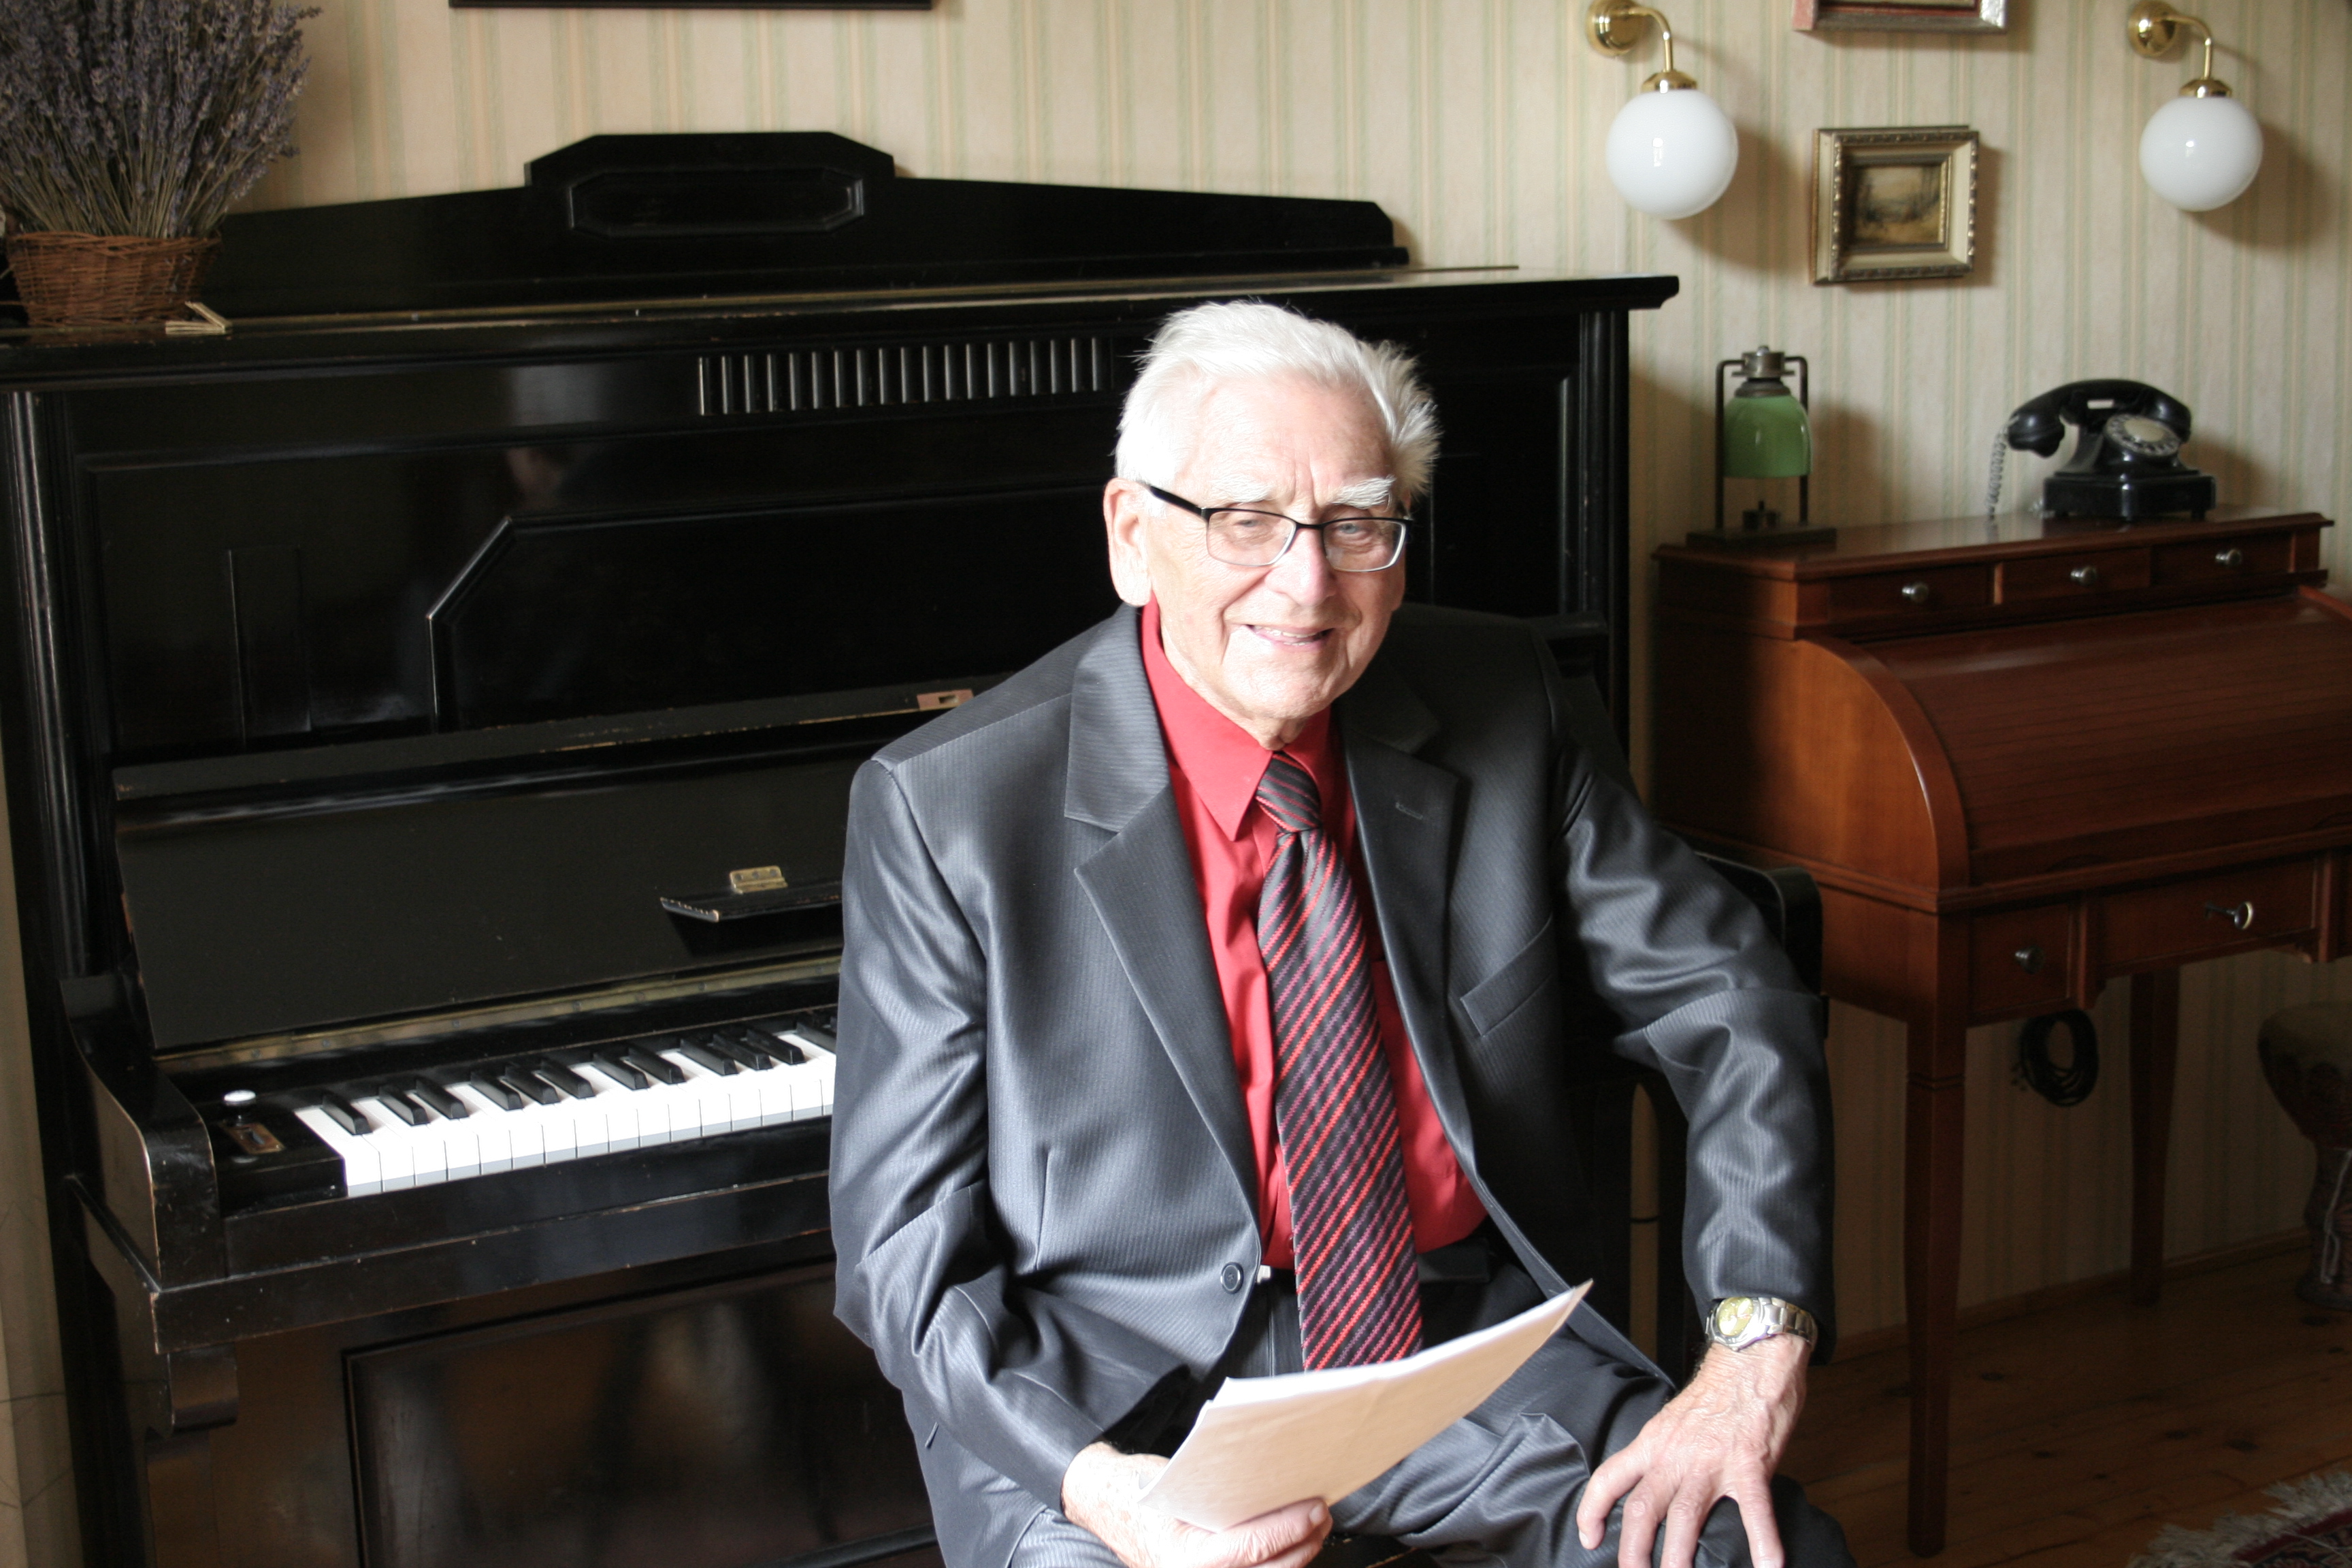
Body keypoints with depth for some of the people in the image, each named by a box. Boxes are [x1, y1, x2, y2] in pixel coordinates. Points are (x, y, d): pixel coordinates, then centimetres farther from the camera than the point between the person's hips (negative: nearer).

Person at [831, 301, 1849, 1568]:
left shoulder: (1499, 712, -1)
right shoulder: (945, 809, -12)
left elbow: (1725, 1000, 1)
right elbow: (908, 1244, -10)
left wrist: (1758, 1348, -14)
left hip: (1465, 1338, 3)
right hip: (1118, 1390, -2)